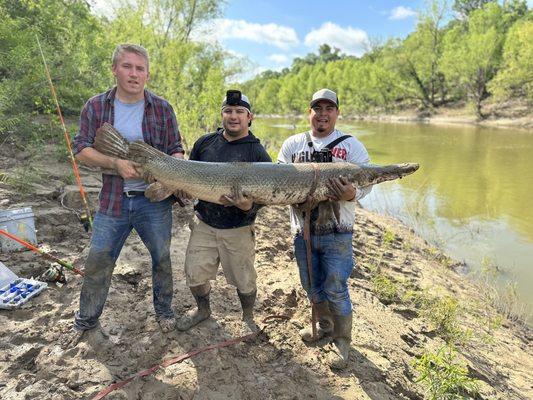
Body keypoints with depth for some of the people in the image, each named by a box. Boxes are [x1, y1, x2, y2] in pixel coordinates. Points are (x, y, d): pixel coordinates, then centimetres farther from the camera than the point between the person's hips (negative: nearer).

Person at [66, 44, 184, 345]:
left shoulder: (162, 108, -1)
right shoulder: (96, 106, 1)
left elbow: (176, 150, 2)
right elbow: (82, 150, -2)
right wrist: (116, 163, -19)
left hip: (155, 199, 0)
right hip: (112, 201, 1)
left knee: (162, 258, 12)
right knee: (98, 262, 8)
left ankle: (164, 309, 35)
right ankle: (86, 321, 30)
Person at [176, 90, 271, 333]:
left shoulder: (258, 154, -9)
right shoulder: (204, 143, 2)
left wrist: (246, 205, -31)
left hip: (238, 230, -3)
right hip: (203, 223, 3)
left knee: (244, 282, 9)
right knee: (194, 276, 10)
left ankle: (248, 318, 39)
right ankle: (202, 310, 41)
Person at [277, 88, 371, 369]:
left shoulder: (351, 146, -1)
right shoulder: (292, 144, 7)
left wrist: (351, 193, -30)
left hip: (337, 233, -3)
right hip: (302, 230, 4)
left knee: (336, 290, 2)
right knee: (312, 286, 19)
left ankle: (342, 342, 25)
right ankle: (324, 326, 44)